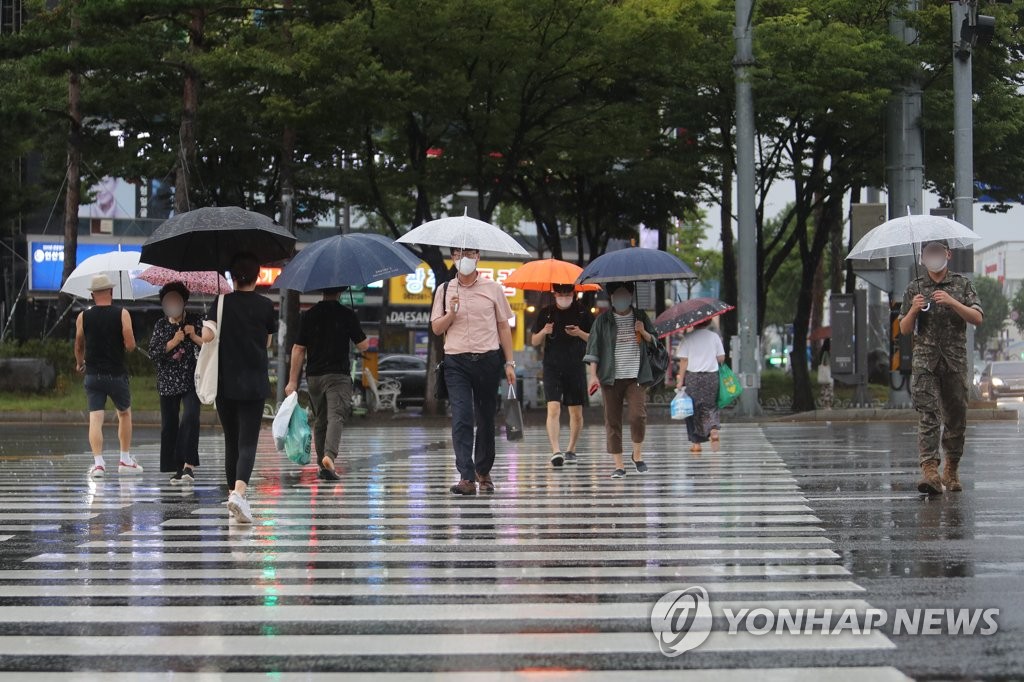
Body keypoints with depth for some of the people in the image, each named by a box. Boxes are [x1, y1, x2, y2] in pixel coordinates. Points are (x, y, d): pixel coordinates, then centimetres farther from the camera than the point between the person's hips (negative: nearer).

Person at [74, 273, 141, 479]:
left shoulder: (83, 317, 0)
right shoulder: (122, 314, -6)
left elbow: (79, 346, 9)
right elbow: (130, 345, -12)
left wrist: (79, 363, 29)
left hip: (93, 375, 1)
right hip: (116, 374, -1)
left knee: (95, 418, -2)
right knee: (124, 414, 19)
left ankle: (98, 462, -13)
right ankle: (125, 460, 22)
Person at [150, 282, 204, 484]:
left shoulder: (195, 321, 3)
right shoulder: (161, 325, 7)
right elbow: (153, 353, -1)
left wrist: (194, 337, -14)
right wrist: (173, 342, -13)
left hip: (191, 380, -3)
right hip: (168, 382, 3)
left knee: (190, 416, -21)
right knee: (169, 425, 2)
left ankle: (189, 464, -23)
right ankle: (178, 469, 9)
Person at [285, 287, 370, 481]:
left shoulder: (309, 315, 2)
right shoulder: (348, 315, -5)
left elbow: (298, 349, 2)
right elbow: (363, 345, -2)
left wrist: (293, 381, 5)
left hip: (314, 377, 3)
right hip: (338, 375, -3)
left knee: (319, 421, 14)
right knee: (336, 416, -10)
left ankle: (324, 467, 17)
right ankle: (329, 455, -33)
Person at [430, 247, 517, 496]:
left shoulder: (493, 289, 7)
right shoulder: (444, 290, 9)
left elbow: (503, 326, 9)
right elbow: (436, 328, 10)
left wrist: (509, 363, 5)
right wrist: (451, 313, -10)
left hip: (488, 360, 1)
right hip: (456, 362, 0)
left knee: (486, 419, 8)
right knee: (461, 418, -13)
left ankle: (483, 472, 25)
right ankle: (466, 477, -19)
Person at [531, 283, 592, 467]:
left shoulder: (582, 313, 3)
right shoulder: (546, 313, 5)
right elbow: (534, 341, 10)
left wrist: (580, 333, -13)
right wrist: (544, 332, -11)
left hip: (576, 368, 1)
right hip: (552, 367, -1)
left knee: (576, 412, 5)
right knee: (553, 409, -15)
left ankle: (571, 450, 21)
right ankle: (555, 451, -21)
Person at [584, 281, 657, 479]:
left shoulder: (640, 317, 11)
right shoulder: (603, 320, 6)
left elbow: (655, 342, 19)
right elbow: (593, 349, 2)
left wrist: (644, 333, -2)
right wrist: (593, 375, -8)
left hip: (636, 376, 0)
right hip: (611, 378, 0)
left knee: (638, 415, -14)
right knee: (612, 420, -1)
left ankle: (637, 454, 10)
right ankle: (618, 465, 5)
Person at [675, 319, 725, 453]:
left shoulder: (688, 338, -4)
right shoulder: (714, 337, 1)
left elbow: (684, 361, -7)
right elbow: (721, 358, 1)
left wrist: (680, 380, -3)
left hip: (692, 377, -1)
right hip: (711, 376, 2)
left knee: (693, 408, 8)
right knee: (710, 406, 13)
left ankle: (696, 443, 9)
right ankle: (714, 431, -15)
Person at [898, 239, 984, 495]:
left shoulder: (962, 284, 9)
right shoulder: (914, 288, 11)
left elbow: (977, 318, -3)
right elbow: (904, 329, 12)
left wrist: (952, 302, -17)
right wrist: (913, 310, -8)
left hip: (955, 359, 1)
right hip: (925, 360, -1)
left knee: (956, 416, 5)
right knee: (928, 413, -15)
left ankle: (952, 470, 21)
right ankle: (929, 469, -25)